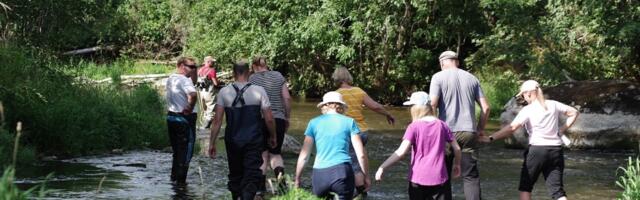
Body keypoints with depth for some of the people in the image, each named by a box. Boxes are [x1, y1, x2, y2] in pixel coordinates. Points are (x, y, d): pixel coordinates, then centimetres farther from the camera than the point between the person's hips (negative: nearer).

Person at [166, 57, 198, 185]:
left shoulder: (170, 79, 9)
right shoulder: (185, 80, -19)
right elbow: (192, 95, -36)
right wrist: (190, 108, -21)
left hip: (171, 116, 8)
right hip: (184, 119, -8)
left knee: (177, 150, 20)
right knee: (186, 151, 1)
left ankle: (174, 177, 26)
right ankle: (180, 180, 3)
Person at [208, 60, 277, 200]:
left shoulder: (224, 92, -1)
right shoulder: (259, 91, -4)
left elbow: (217, 121, -4)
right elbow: (269, 119, -3)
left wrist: (212, 143, 2)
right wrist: (272, 137, 13)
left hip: (232, 141, 2)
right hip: (254, 141, -2)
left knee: (235, 174, 18)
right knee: (252, 176, -3)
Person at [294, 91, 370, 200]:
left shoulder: (314, 123, 11)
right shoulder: (349, 122, 9)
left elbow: (303, 156, 9)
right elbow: (361, 154, 6)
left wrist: (297, 180, 18)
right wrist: (366, 176, 18)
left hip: (319, 174, 1)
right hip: (342, 171, -1)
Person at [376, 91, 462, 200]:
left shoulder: (414, 127, -8)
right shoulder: (441, 125, 2)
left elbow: (401, 152, -17)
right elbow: (457, 148, 7)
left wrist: (382, 167, -16)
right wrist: (457, 164, 25)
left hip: (418, 178, -2)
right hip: (438, 178, 2)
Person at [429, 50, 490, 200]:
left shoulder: (438, 77, 0)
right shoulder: (471, 78, 10)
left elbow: (432, 104, -11)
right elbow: (485, 107, 8)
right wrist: (481, 128, 19)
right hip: (469, 132, 2)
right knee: (471, 176, 3)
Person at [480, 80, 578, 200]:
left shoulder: (528, 110, -7)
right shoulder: (553, 105, 7)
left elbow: (512, 127, -17)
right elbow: (574, 113, 15)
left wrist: (490, 138, -17)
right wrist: (562, 130, 13)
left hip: (537, 150, -4)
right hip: (556, 150, 4)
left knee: (525, 186, 12)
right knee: (557, 189, 2)